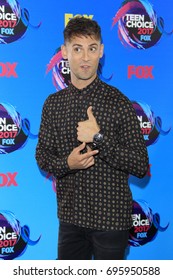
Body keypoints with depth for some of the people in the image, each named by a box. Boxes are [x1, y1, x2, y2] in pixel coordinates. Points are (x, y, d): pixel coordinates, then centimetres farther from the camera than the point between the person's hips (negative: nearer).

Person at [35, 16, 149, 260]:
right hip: (70, 216, 4)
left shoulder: (119, 103, -11)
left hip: (111, 219, -3)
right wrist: (67, 164, -14)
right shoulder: (53, 104, 2)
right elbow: (42, 156, 7)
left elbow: (141, 167, -13)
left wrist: (98, 138, -23)